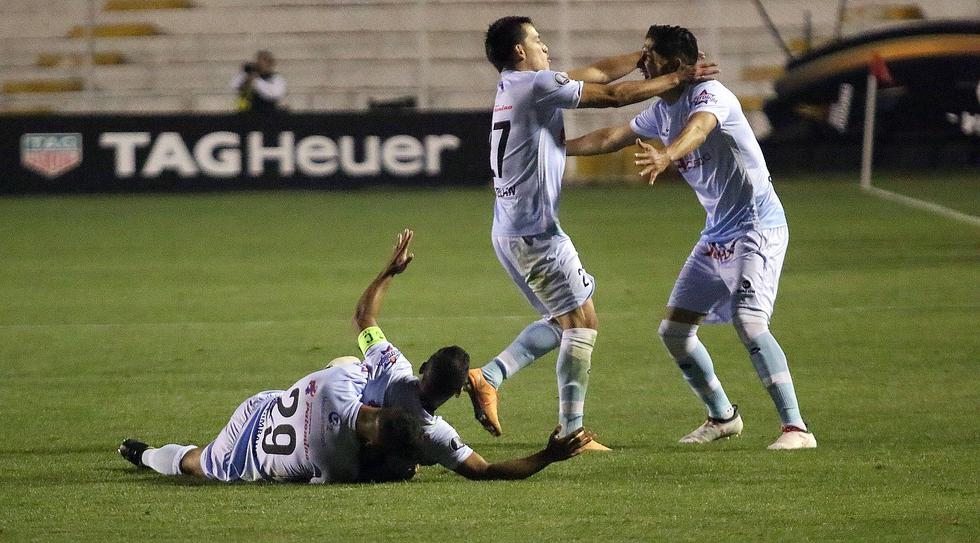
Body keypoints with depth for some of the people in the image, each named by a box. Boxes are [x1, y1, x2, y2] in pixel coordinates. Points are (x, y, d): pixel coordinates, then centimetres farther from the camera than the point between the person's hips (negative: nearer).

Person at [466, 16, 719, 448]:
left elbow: (598, 72, 21)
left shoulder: (516, 87, 16)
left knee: (562, 321, 16)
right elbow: (614, 96, -11)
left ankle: (488, 378, 6)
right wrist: (676, 79, -1)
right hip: (534, 231, -10)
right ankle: (571, 431, -1)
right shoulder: (537, 85, -13)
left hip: (510, 231, 10)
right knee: (582, 322, -2)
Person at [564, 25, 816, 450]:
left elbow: (697, 128, -42)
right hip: (717, 234, 9)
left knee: (748, 323, -24)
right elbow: (612, 138, 25)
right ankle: (722, 416, 24)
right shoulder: (661, 111, 9)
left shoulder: (710, 95, -18)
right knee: (673, 330, 8)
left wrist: (666, 156, -62)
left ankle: (795, 428, -22)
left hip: (757, 227, -9)